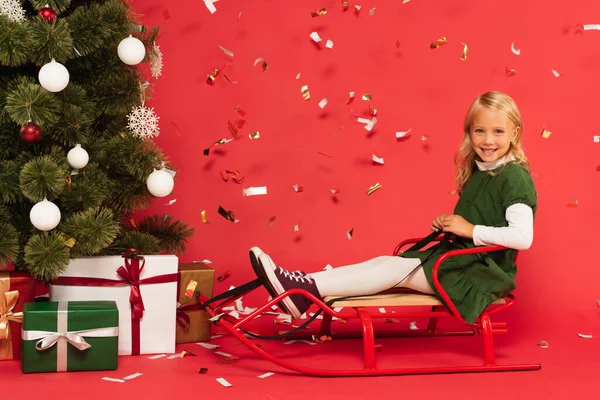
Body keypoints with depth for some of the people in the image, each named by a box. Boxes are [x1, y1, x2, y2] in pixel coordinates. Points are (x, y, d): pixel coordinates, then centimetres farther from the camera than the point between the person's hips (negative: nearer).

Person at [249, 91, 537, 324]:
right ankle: (304, 283, -20)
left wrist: (471, 230, -21)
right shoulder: (478, 171, 11)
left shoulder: (514, 178, -16)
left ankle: (305, 292, -25)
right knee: (386, 262, -9)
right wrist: (447, 223, 2)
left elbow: (522, 237, -27)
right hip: (459, 260, 8)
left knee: (397, 269, -19)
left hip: (482, 274, -8)